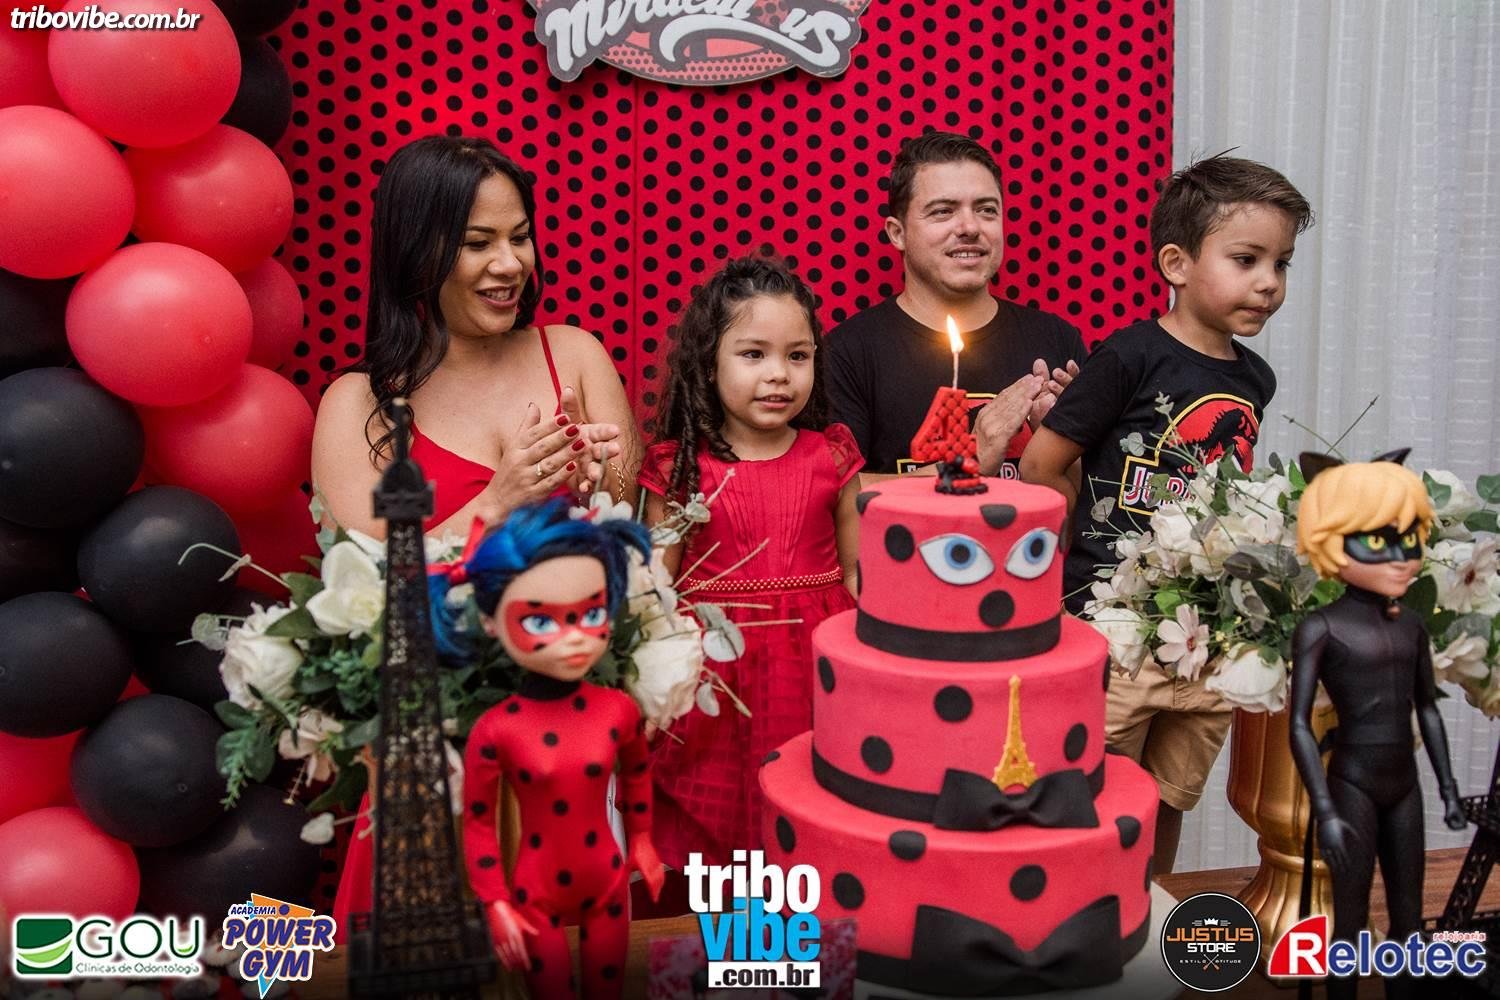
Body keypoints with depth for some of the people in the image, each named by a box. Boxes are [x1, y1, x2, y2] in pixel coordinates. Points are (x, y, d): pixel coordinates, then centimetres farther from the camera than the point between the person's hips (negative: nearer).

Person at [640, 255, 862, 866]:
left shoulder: (831, 455, 3)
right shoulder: (679, 465, -2)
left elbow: (858, 573, 9)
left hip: (818, 667, 1)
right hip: (719, 676, -1)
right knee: (720, 828, 6)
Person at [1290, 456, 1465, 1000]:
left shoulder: (1410, 625, 6)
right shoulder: (1320, 628, -13)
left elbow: (1427, 707, 15)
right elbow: (1299, 725, -15)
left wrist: (1448, 786, 13)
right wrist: (1325, 813, -20)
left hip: (1405, 784, 6)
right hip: (1353, 785, -6)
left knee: (1408, 917, 13)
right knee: (1352, 919, 1)